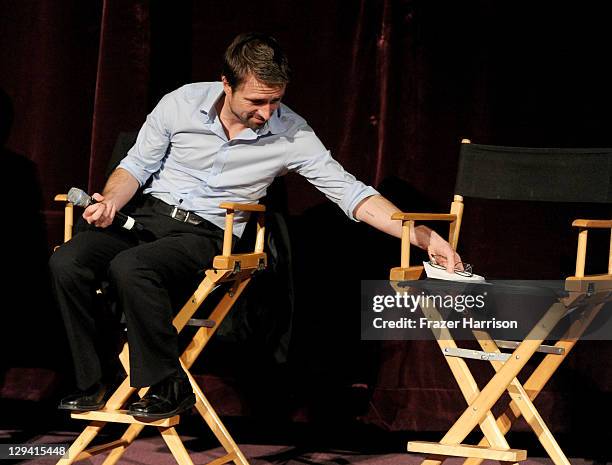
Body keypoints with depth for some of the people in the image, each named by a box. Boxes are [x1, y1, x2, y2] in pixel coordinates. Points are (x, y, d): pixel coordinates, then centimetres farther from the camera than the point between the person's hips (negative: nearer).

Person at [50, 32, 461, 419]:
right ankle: (93, 386, -6)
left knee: (129, 268, -33)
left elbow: (351, 193, -7)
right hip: (147, 214, 3)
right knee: (66, 262, -22)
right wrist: (110, 202, -13)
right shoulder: (181, 104, -4)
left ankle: (168, 388, -16)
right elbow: (137, 166, 8)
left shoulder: (292, 134, -8)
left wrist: (424, 237, -16)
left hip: (206, 235, -3)